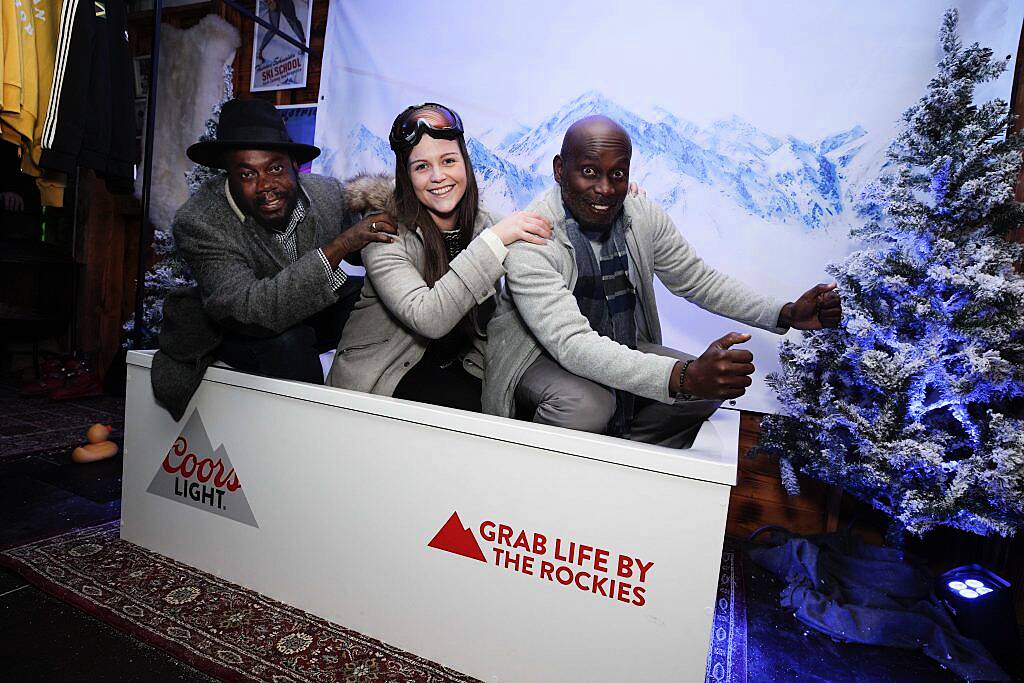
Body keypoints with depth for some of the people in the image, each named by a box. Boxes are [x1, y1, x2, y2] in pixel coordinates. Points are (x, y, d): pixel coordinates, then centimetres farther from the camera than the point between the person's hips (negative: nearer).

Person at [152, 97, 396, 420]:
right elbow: (249, 311, -40)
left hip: (315, 310, 5)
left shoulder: (327, 192, -16)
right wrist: (338, 247, -44)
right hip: (234, 331, -4)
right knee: (285, 340, -36)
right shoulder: (198, 221, -27)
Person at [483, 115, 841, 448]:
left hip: (623, 354, 6)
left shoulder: (644, 216, -7)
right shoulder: (530, 240, -26)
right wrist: (684, 376, -47)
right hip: (542, 357, -5)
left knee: (715, 382, -7)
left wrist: (786, 314, -7)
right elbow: (572, 342, -36)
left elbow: (697, 279, 6)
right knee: (587, 405, -36)